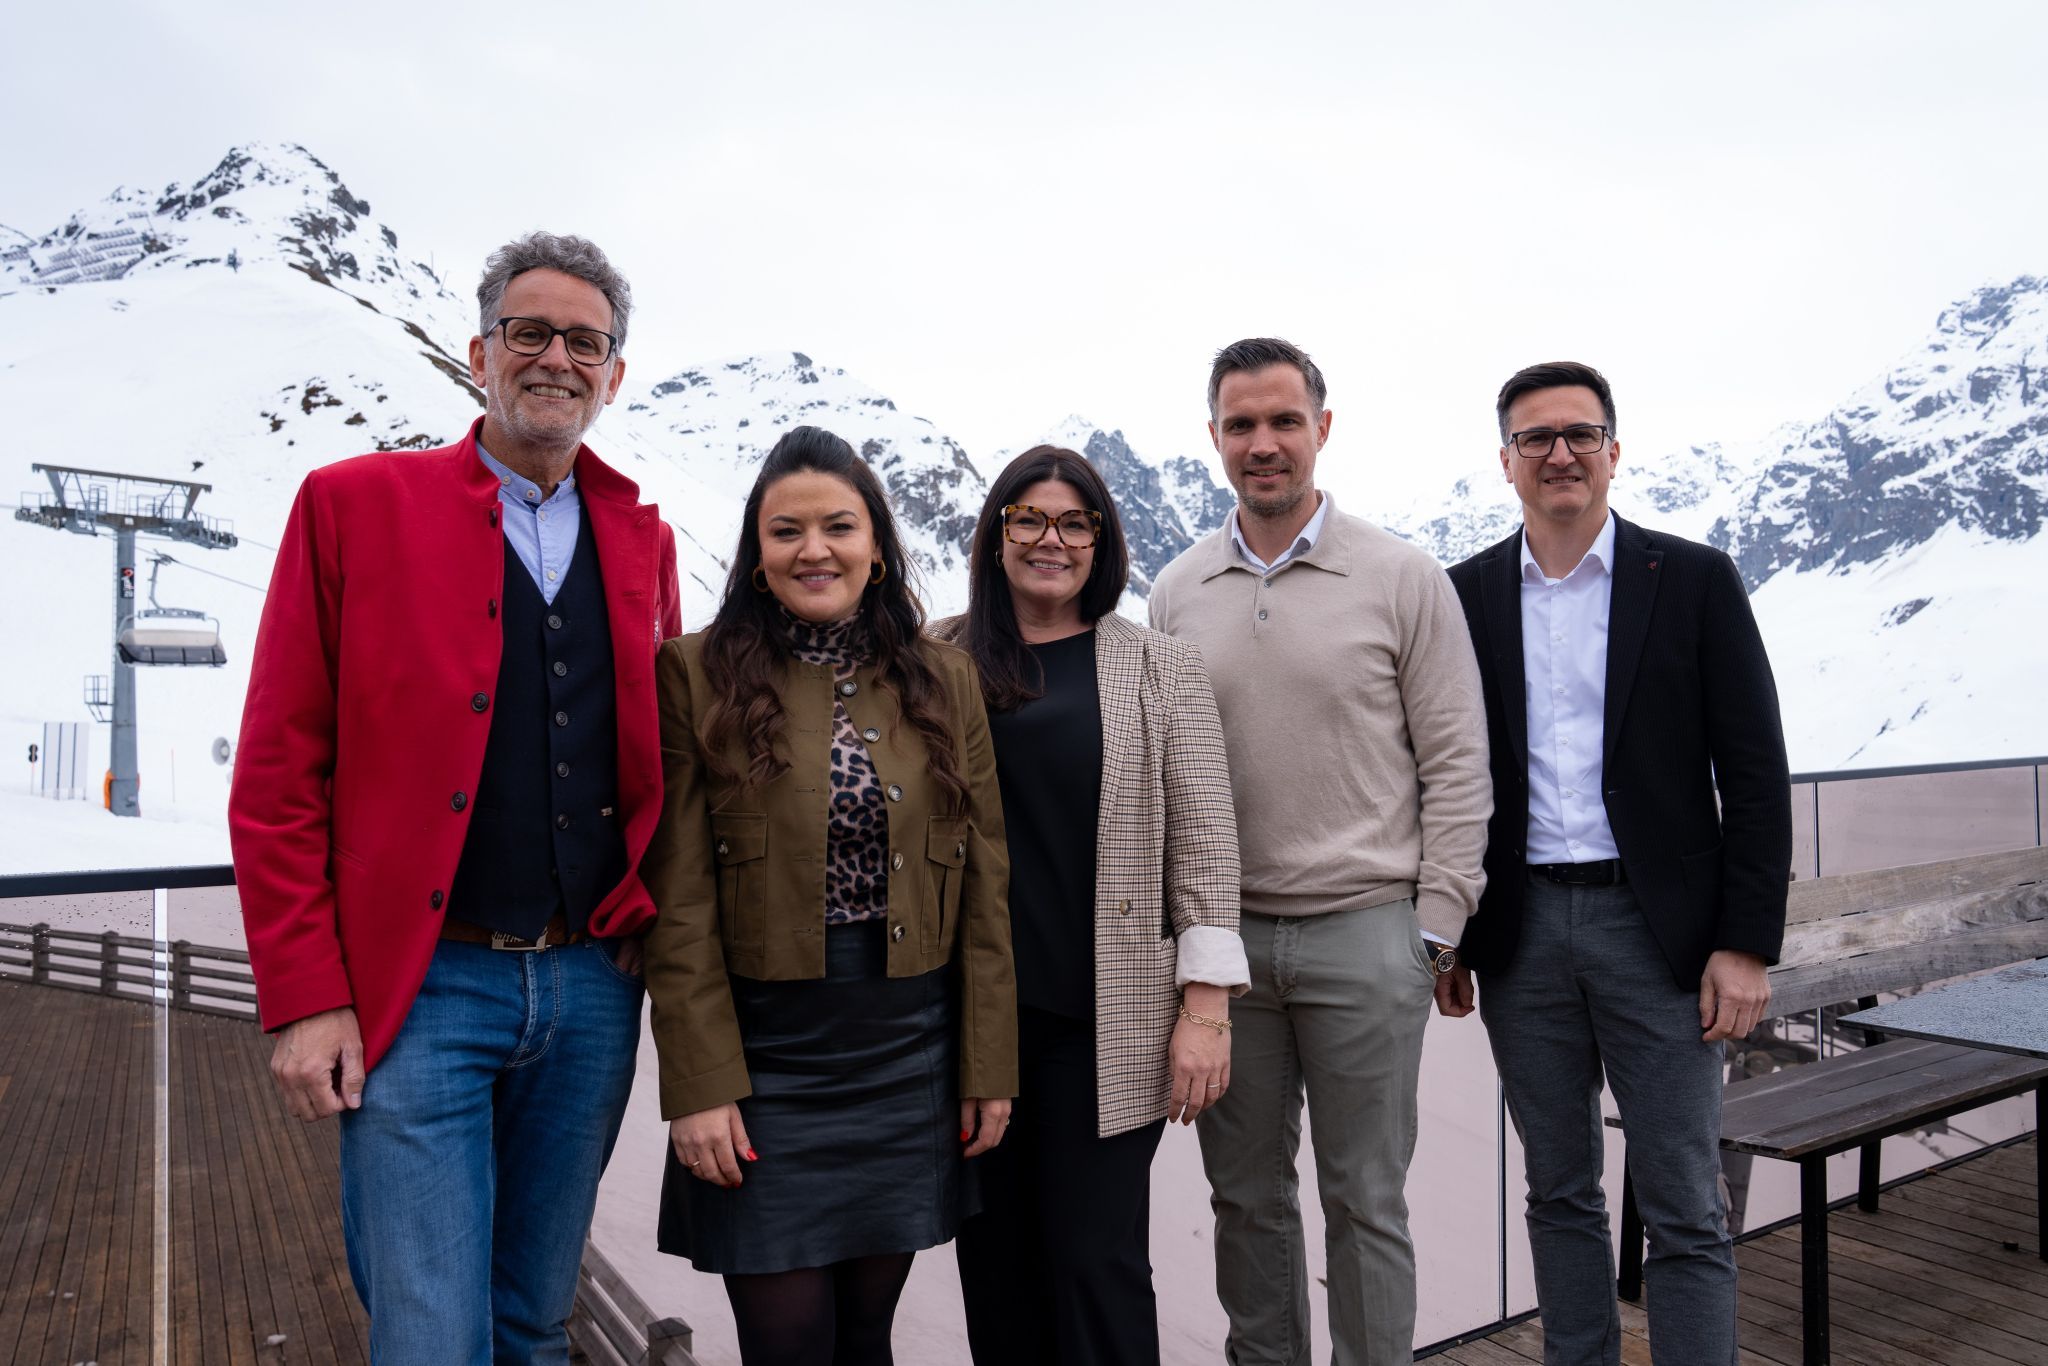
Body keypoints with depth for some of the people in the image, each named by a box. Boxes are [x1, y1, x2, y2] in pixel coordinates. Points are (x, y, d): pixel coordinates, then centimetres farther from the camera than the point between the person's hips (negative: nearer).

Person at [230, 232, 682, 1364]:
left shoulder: (641, 537, 10)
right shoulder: (354, 503, -1)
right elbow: (277, 772, -3)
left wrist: (647, 918, 3)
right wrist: (303, 998, -8)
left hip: (593, 985, 4)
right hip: (422, 989, -3)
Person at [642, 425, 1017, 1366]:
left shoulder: (942, 680, 5)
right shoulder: (698, 675, -4)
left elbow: (982, 886, 5)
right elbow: (679, 901, -6)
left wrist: (988, 1067, 3)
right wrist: (700, 1084, -10)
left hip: (909, 1055, 3)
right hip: (763, 1050, -2)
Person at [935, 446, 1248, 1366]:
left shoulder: (1161, 669, 3)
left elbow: (1203, 840, -1)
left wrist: (1205, 1006, -7)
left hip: (1106, 1020, -2)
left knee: (1096, 1262, 1)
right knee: (994, 1258, 13)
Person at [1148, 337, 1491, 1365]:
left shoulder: (1403, 579, -2)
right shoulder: (1178, 592, 7)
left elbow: (1455, 761, -2)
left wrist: (1436, 926, -6)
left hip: (1365, 933, -3)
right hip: (1221, 936, 3)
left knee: (1365, 1198, 9)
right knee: (1245, 1192, 15)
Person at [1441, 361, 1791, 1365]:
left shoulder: (1695, 580, -1)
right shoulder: (1467, 596, 5)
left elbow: (1754, 772, -2)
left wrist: (1746, 942, -8)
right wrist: (1446, 938, 6)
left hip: (1658, 928, -2)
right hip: (1522, 932, 2)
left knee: (1685, 1210, 5)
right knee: (1560, 1194, 14)